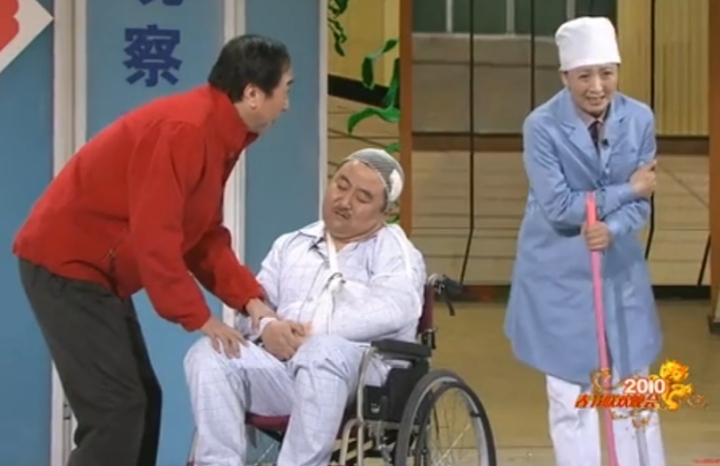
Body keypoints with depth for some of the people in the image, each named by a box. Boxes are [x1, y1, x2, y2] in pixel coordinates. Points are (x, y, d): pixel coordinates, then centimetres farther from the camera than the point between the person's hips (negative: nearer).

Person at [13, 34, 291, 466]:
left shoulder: (220, 134, 7)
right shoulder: (183, 129, -24)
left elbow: (206, 234, 10)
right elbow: (154, 236, -27)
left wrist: (250, 299, -2)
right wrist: (200, 318, -22)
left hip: (98, 269, 11)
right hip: (66, 265, -11)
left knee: (141, 400, 12)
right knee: (115, 408, -13)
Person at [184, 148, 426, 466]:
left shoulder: (394, 251, 11)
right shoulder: (290, 245, 26)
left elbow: (391, 310, -10)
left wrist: (312, 332, -16)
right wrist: (268, 327, -11)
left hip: (362, 367, -4)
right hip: (282, 363, 4)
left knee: (324, 351, -39)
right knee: (208, 353, -22)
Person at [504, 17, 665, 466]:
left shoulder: (639, 118, -6)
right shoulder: (542, 126, -16)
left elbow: (640, 202, -4)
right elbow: (558, 208, -20)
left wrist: (611, 229, -25)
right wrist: (625, 189, -14)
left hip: (619, 270, 3)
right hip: (559, 275, -3)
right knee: (571, 394, 6)